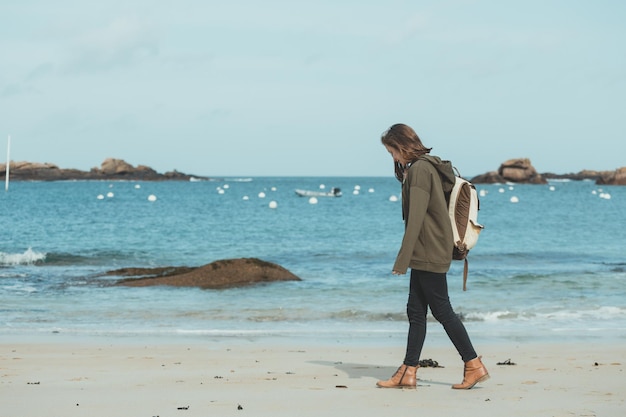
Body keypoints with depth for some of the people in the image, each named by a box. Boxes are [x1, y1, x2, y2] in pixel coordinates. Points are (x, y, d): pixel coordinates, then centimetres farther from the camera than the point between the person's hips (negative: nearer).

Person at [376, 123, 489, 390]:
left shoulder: (420, 169, -16)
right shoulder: (428, 167, 15)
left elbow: (416, 219, -20)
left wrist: (402, 260, -19)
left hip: (429, 255, -10)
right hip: (425, 256, 10)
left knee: (442, 311, -3)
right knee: (415, 312, 8)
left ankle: (474, 365, 3)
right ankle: (408, 373, 9)